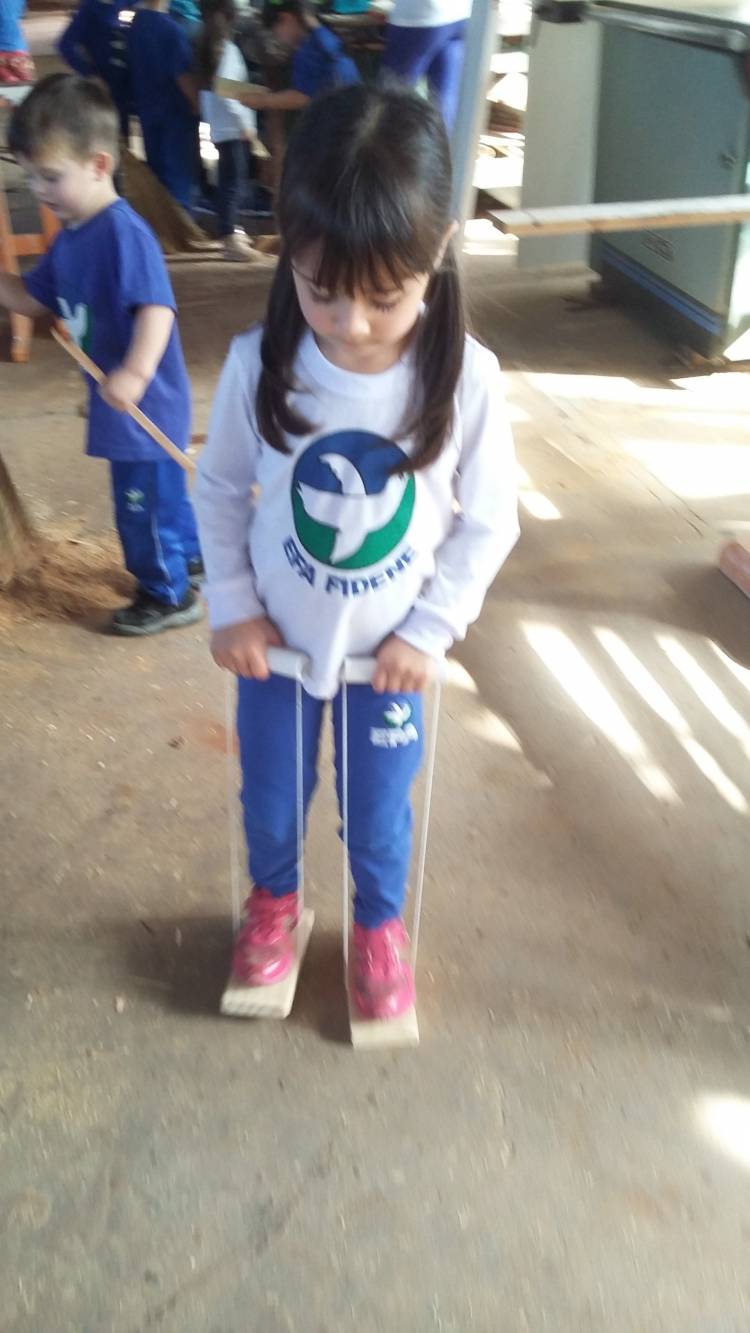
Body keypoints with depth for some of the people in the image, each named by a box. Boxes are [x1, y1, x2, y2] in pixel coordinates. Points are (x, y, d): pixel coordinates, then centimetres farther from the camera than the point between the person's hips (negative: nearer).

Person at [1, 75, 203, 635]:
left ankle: (168, 594, 22)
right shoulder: (71, 236, 6)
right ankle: (191, 556, 44)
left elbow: (157, 306, -32)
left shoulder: (122, 232, -24)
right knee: (159, 490, 25)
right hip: (119, 402, 9)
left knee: (142, 500, 5)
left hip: (144, 401, -9)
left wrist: (136, 372, -44)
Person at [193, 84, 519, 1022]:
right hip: (276, 639, 1)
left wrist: (429, 631, -11)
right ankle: (273, 899, 54)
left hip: (390, 649, -1)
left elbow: (489, 522, -10)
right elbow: (219, 492, -4)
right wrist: (230, 607, -5)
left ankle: (379, 923, 49)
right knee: (269, 795, 22)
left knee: (380, 811, 18)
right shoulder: (257, 365, -20)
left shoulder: (466, 379, -22)